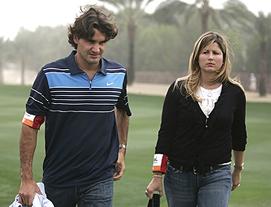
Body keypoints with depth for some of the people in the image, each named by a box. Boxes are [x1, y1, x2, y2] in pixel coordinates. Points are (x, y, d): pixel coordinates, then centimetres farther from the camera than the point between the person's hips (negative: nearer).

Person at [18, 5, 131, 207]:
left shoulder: (119, 74, 0)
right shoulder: (50, 75, -9)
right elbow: (30, 125, -7)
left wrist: (122, 149, 16)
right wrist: (27, 179, -9)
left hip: (100, 180, 1)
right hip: (57, 180, -1)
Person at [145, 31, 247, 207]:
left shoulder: (235, 92, 0)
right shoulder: (179, 89, -3)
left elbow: (239, 134, 13)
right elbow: (165, 132, -3)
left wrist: (238, 170, 23)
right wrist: (157, 176, -7)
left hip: (217, 175, 0)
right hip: (179, 173, 0)